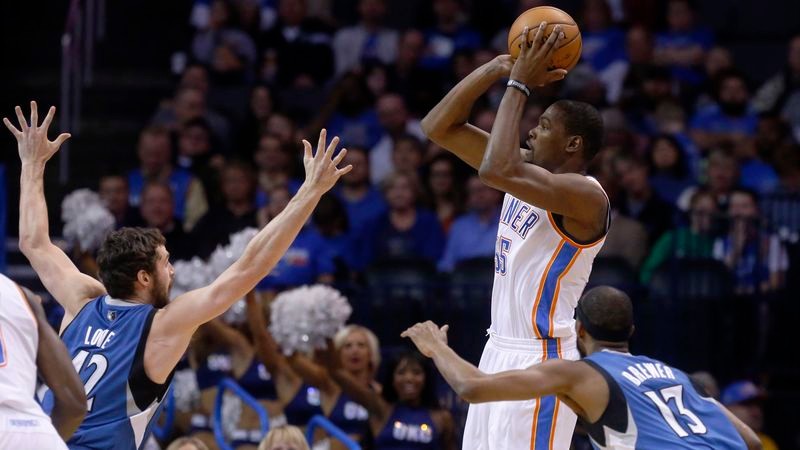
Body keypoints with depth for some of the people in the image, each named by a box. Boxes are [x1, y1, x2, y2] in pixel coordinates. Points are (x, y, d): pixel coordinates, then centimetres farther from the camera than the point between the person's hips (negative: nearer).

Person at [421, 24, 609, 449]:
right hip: (500, 351, 9)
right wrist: (497, 69, -4)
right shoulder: (529, 167, 10)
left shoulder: (586, 195, -17)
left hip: (540, 361, -9)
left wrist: (518, 85, -22)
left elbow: (496, 170, -32)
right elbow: (438, 128, 8)